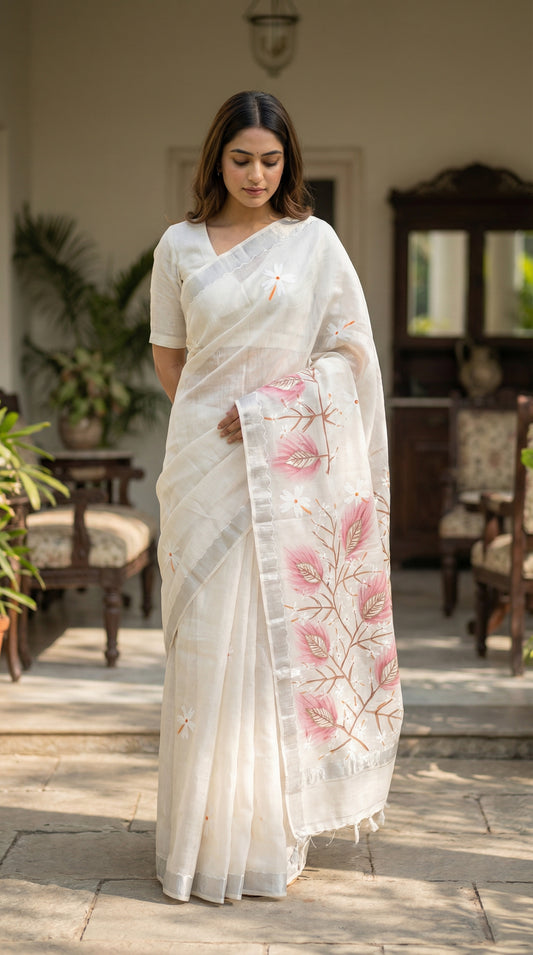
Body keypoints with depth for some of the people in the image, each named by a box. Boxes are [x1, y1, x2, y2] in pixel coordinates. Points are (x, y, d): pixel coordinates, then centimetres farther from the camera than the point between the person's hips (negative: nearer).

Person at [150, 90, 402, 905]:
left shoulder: (315, 242, 4)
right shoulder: (180, 246, 8)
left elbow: (350, 350, 2)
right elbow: (167, 354, 15)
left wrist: (268, 409, -8)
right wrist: (210, 419, 2)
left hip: (295, 464, -1)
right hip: (208, 463, 1)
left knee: (288, 639, 1)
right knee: (208, 644, 0)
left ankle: (276, 836, 10)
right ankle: (208, 839, 9)